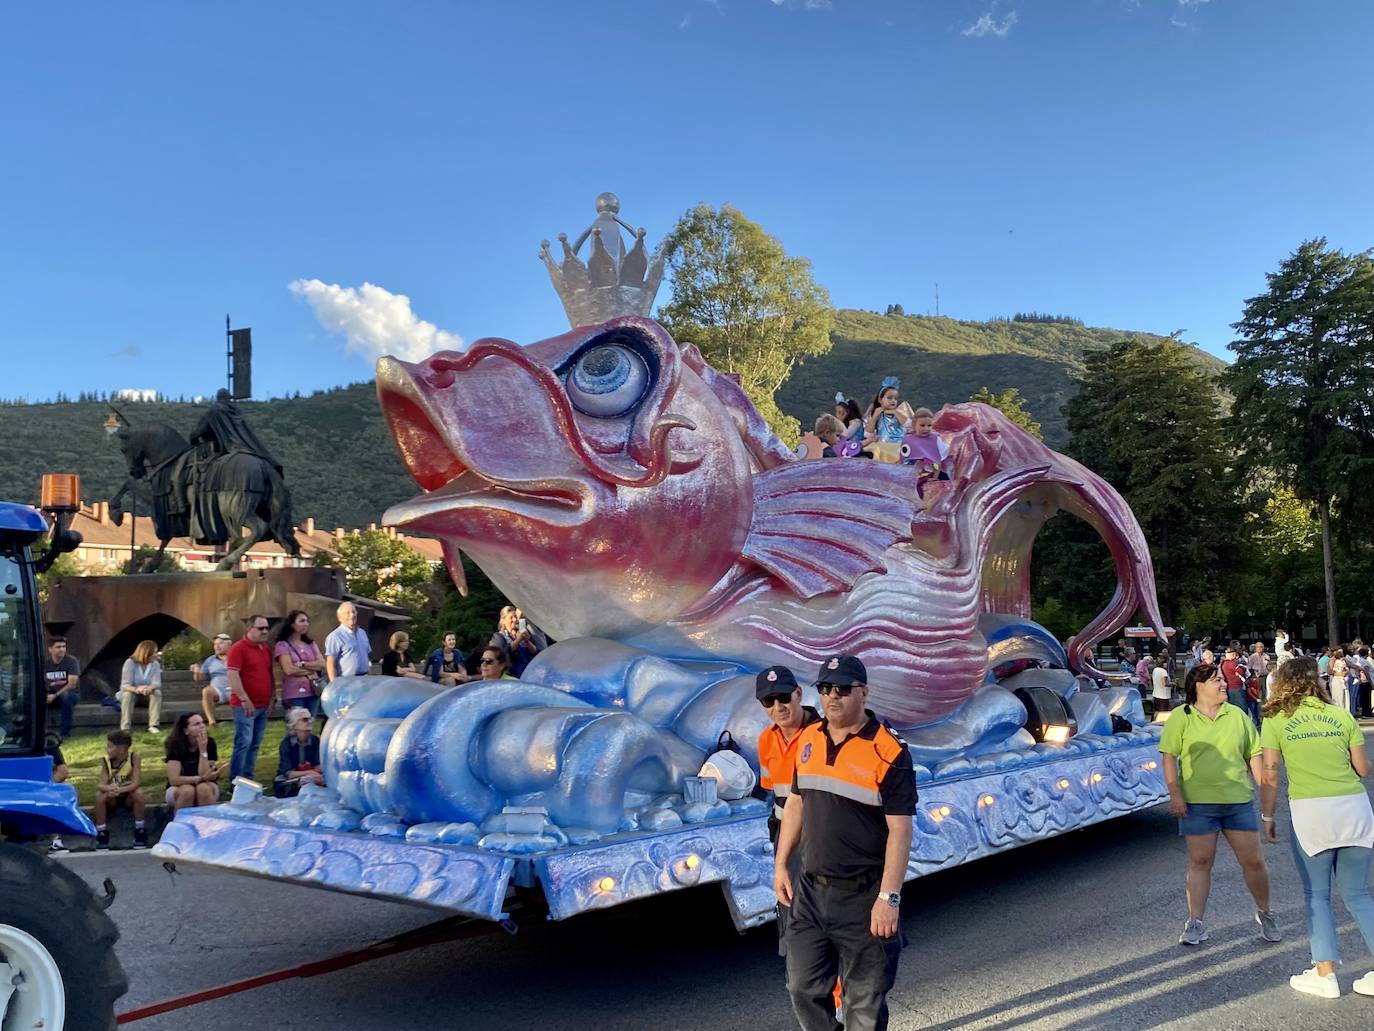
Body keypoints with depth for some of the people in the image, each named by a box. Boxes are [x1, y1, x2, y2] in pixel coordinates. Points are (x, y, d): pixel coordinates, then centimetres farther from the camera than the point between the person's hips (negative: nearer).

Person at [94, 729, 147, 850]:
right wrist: (109, 788, -45)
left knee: (138, 792, -33)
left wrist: (120, 790, -45)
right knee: (99, 795, -28)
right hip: (112, 797, 2)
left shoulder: (134, 757, -19)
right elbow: (101, 785, -21)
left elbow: (136, 783, -26)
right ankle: (101, 832, -15)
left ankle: (139, 830, -18)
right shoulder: (105, 760, -12)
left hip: (128, 795, -2)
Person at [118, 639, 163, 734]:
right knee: (127, 694, -36)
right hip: (132, 692, -2)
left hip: (147, 694, 3)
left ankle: (153, 725, -31)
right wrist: (136, 689, -49)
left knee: (157, 692, -28)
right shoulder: (130, 662, -20)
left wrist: (150, 688, -46)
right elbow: (125, 685, -27)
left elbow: (157, 683, -21)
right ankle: (125, 728, -38)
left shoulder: (155, 664, -10)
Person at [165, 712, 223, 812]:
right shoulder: (176, 745, -18)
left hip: (207, 786, 1)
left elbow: (205, 776, -21)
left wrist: (203, 750, -30)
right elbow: (173, 780, -25)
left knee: (203, 788, -32)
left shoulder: (210, 743, -15)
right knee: (187, 790, -33)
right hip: (178, 789, -1)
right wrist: (201, 778, -33)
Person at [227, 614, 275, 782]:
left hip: (263, 705, 7)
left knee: (255, 745, 9)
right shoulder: (239, 648, -9)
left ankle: (248, 780, 15)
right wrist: (244, 699, -21)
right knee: (243, 743, -11)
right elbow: (233, 675, -17)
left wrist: (271, 698, 14)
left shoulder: (266, 649, 15)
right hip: (245, 705, -7)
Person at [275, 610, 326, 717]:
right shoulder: (282, 645, -2)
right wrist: (312, 670, -3)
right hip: (294, 695, -5)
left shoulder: (311, 644, 14)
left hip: (313, 692, 5)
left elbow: (322, 664, 2)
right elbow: (289, 670, -13)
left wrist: (302, 664, -11)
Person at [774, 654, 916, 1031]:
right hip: (810, 890, 6)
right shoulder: (807, 740, 5)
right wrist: (781, 865, 14)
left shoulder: (888, 752, -14)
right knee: (804, 987, 14)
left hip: (863, 897, -6)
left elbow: (900, 830, -15)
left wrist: (889, 897, -19)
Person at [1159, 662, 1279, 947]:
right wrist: (1175, 795, -11)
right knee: (1200, 862, 3)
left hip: (1239, 800, 3)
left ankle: (1265, 914, 30)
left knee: (1253, 860, 6)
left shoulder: (1237, 716, 8)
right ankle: (1195, 924, 11)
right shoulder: (1181, 717, -2)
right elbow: (1169, 757, -4)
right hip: (1197, 802, -2)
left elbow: (1254, 756, 12)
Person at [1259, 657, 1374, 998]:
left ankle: (1324, 974, 9)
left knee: (1317, 894, 11)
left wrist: (1267, 817, 10)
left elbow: (1270, 776, -1)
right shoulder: (1341, 715, 7)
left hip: (1310, 811, -2)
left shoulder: (1276, 720, 2)